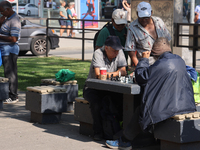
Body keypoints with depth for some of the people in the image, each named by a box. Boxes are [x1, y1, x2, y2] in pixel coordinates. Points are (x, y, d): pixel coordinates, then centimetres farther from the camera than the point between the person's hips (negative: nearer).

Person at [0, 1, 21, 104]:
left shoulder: (14, 21, -18)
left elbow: (14, 39, -24)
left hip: (9, 51, -10)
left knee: (10, 74, -6)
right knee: (9, 73, 13)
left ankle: (13, 97, -2)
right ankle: (12, 95, 19)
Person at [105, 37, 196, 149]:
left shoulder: (160, 64, -15)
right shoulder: (180, 60, 8)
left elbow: (140, 78, -4)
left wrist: (144, 59, 7)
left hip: (169, 108, -8)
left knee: (141, 111, 13)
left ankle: (124, 141, 24)